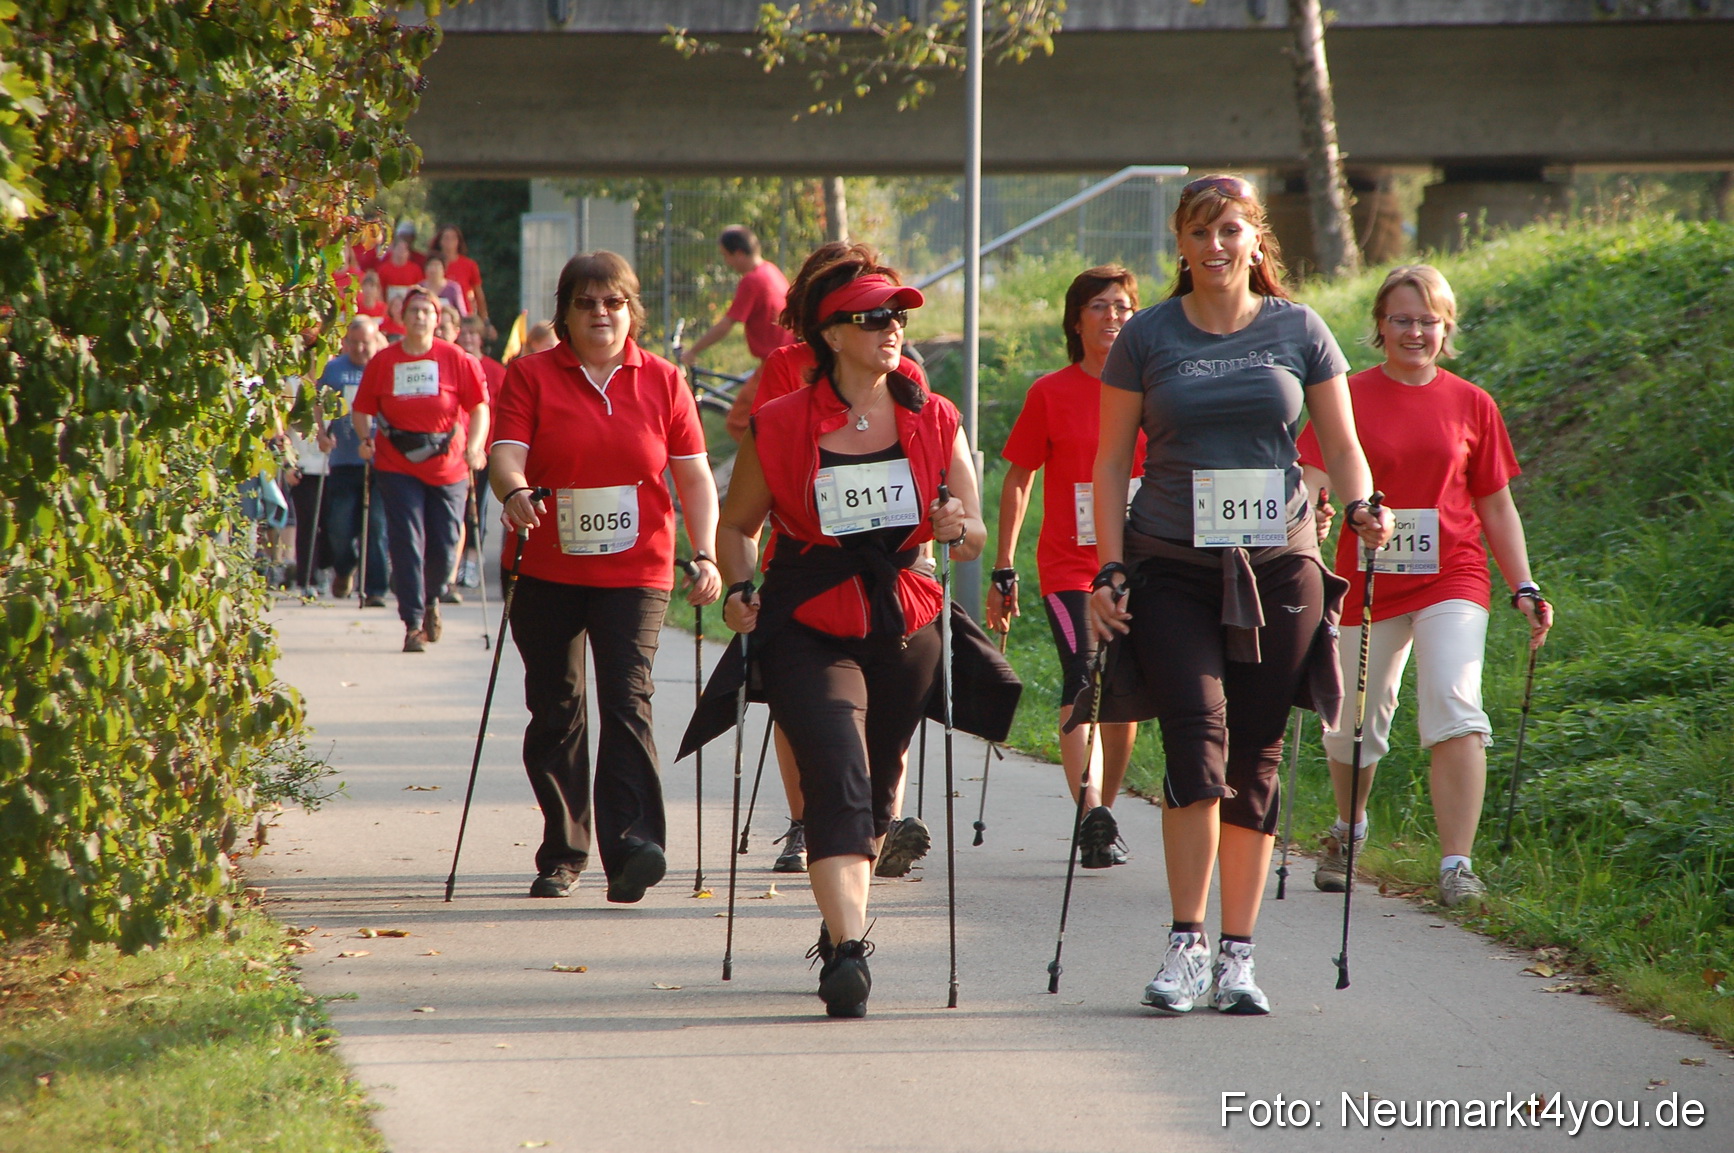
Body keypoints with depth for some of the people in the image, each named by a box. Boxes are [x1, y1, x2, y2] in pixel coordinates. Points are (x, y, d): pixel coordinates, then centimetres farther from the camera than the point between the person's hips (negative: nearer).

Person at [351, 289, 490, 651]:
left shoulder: (456, 359, 0)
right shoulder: (382, 362, 3)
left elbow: (479, 407, 0)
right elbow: (362, 409, 10)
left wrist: (474, 447, -14)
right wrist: (365, 438, -8)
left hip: (448, 467, 0)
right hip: (398, 467, 0)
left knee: (444, 546, 6)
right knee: (407, 544, -7)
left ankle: (430, 599, 36)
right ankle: (413, 624, -4)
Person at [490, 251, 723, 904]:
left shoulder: (661, 381, 7)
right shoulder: (530, 375, 4)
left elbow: (695, 477, 8)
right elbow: (506, 451, -9)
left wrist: (705, 555, -4)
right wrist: (513, 491, -31)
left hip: (634, 571, -1)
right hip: (547, 571, 1)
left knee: (627, 702, -14)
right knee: (554, 711, 6)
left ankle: (630, 849, -25)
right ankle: (561, 855, 17)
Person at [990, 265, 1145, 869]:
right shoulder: (1051, 394, 0)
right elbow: (1017, 481, 4)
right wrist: (1003, 570, 1)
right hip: (1068, 564, -3)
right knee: (1083, 678, -20)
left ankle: (1104, 814, 26)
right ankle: (1092, 818, -30)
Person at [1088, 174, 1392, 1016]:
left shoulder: (1298, 331, 6)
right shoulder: (1148, 337, 4)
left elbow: (1342, 446, 8)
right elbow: (1111, 462, 6)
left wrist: (1360, 506, -12)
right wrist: (1110, 570, -2)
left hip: (1277, 568, 1)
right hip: (1172, 569, -1)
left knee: (1254, 759, 3)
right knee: (1197, 735, -18)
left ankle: (1237, 956, 9)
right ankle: (1186, 945, -15)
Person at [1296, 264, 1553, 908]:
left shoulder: (1470, 406, 5)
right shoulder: (1350, 398, 1)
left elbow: (1496, 506, 12)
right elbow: (1312, 481, -6)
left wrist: (1523, 588, 7)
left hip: (1451, 580, 0)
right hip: (1367, 583, 0)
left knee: (1455, 712, -18)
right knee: (1354, 727, 11)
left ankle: (1456, 865, -19)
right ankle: (1348, 830, 40)